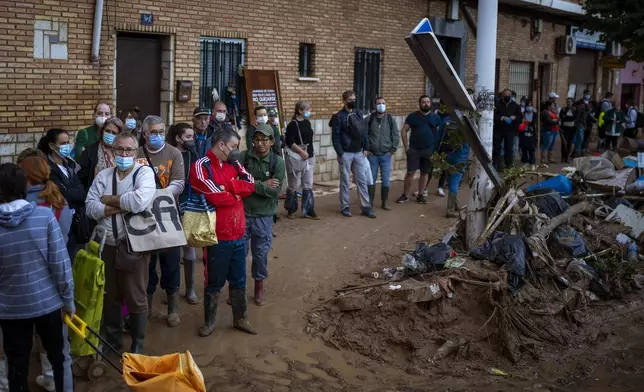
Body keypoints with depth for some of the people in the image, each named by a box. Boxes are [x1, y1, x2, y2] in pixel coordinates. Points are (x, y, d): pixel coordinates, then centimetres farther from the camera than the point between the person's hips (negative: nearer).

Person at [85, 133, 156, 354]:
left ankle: (137, 345, 23)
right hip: (107, 245, 4)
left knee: (136, 298, 6)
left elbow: (140, 201, -25)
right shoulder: (103, 176, 7)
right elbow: (90, 207, -3)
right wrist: (123, 206, -16)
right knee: (110, 296, 17)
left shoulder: (144, 172, -7)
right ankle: (111, 340, 34)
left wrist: (110, 200, -11)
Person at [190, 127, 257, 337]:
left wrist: (227, 185, -18)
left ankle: (240, 319, 30)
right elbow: (215, 196, -23)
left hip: (239, 234, 6)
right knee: (214, 282, 9)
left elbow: (250, 184, -5)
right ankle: (209, 322, 24)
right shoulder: (201, 166, -13)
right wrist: (237, 193, -4)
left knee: (239, 280, 16)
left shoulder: (234, 164, 9)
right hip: (217, 236, -6)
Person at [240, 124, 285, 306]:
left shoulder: (278, 162, -6)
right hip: (242, 212, 0)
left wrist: (252, 184, -17)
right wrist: (261, 185, -18)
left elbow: (274, 190, -13)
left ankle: (259, 287, 28)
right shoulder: (243, 157, -7)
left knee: (261, 253, 11)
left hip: (263, 216, 0)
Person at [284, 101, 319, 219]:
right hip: (296, 158, -7)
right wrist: (302, 152, -19)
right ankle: (291, 210, 20)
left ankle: (308, 210, 11)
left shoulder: (307, 123, 10)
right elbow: (290, 142, -18)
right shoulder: (293, 124, -13)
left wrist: (310, 153, 13)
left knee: (308, 185, 6)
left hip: (309, 158, 7)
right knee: (294, 185, 4)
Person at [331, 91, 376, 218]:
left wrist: (366, 148, 3)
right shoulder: (338, 117, -7)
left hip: (359, 153, 4)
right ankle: (345, 207, 14)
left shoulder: (359, 114, 7)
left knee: (362, 180, 5)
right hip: (346, 154, -4)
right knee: (345, 181, 4)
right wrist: (340, 153, -13)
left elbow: (365, 132, 10)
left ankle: (366, 207, 8)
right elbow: (335, 137, -9)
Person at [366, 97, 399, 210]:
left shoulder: (390, 119, 2)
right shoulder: (369, 119, -1)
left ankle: (385, 202, 15)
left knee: (386, 180, 3)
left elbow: (396, 136, 4)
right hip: (372, 155, 0)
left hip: (386, 155, 1)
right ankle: (370, 202, 16)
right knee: (371, 179, 6)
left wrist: (393, 150, -2)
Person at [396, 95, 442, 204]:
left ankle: (420, 195, 19)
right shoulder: (412, 116, 2)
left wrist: (437, 149, -1)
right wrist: (406, 146, -6)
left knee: (425, 173, 8)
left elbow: (440, 133, 8)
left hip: (429, 150, 2)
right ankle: (405, 195, 5)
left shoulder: (435, 117, 5)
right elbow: (404, 131, 2)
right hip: (414, 149, -2)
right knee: (410, 172, -3)